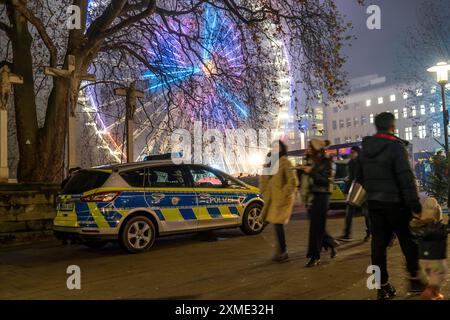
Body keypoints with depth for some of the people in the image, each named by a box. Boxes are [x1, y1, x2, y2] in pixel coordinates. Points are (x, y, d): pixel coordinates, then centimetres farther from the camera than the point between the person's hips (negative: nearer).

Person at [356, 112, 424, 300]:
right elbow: (406, 178, -18)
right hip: (394, 202, -5)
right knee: (408, 240, 11)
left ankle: (383, 287, 12)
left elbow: (360, 176, 12)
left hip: (373, 202, 6)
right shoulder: (396, 146, -13)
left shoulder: (365, 148, 8)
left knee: (378, 242, 7)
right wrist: (415, 205, -16)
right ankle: (415, 280, 18)